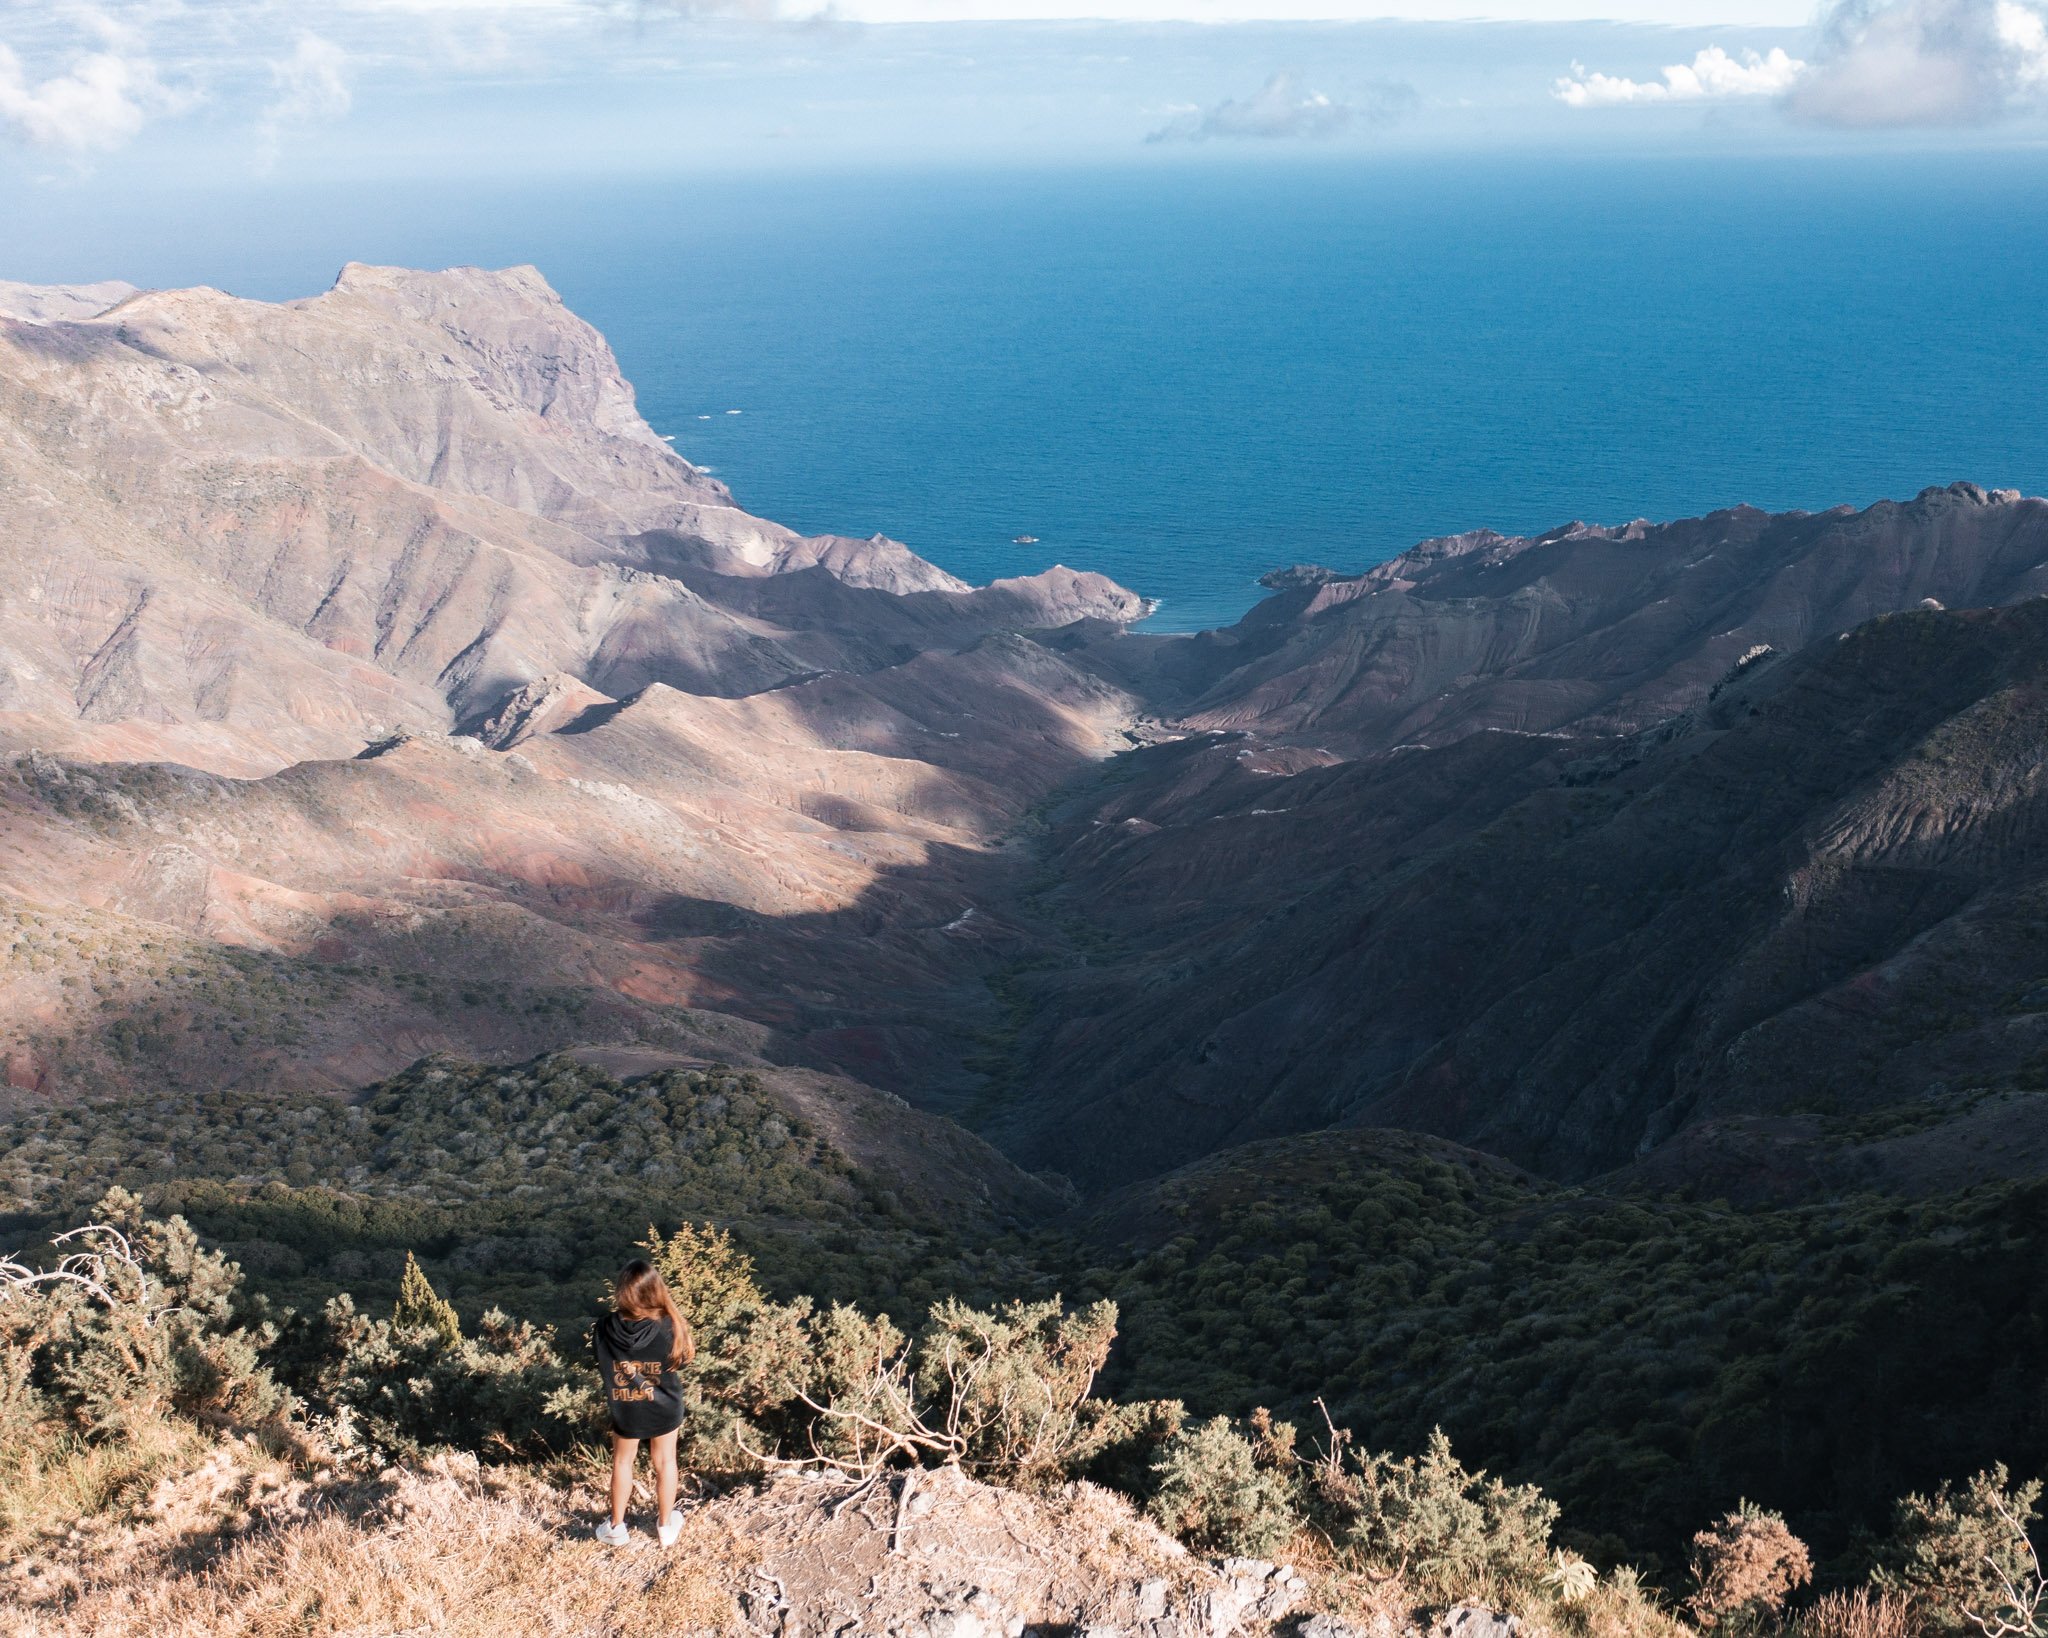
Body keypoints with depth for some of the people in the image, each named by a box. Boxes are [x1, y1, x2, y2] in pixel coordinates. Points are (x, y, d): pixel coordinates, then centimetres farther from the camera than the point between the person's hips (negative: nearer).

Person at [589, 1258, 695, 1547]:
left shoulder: (604, 1330, -25)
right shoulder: (668, 1328, -28)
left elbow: (599, 1363, -7)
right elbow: (683, 1358, -11)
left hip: (625, 1411, 0)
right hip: (663, 1410, 0)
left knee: (622, 1462, 25)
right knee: (664, 1463, 22)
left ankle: (617, 1527, 39)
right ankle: (666, 1527, 39)